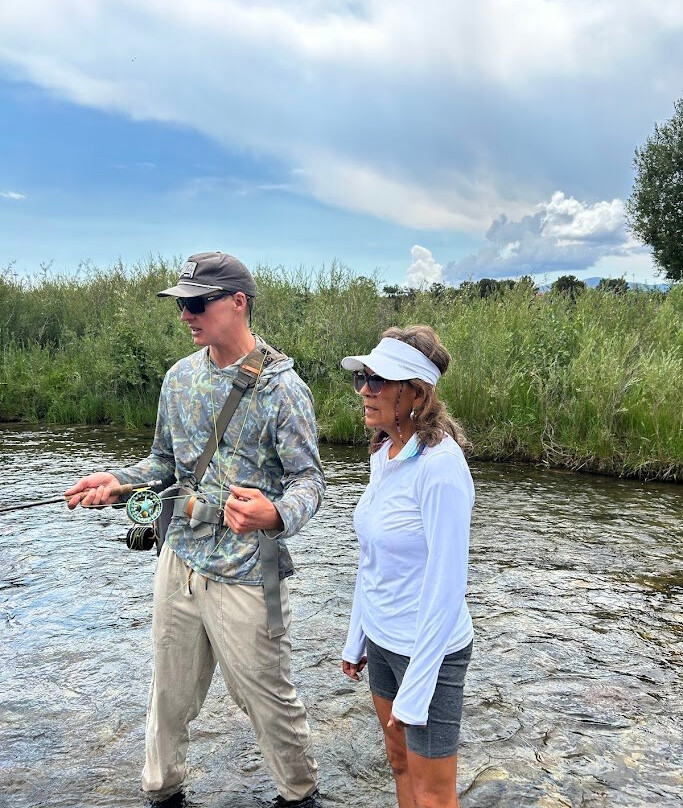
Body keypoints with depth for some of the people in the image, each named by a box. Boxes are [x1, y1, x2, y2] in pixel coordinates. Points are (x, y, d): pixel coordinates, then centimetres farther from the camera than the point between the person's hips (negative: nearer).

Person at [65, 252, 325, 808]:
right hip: (179, 560, 6)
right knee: (170, 694, 20)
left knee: (268, 698, 10)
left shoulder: (282, 388, -13)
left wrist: (275, 516, -34)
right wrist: (117, 482, -1)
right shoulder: (180, 378, 6)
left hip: (246, 574, -5)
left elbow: (309, 479, -13)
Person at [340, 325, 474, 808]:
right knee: (400, 762, 25)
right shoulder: (384, 453, 0)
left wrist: (416, 689, -19)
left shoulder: (440, 464, -25)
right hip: (382, 640, 8)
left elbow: (447, 584, -23)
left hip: (428, 649, -8)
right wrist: (356, 638, 14)